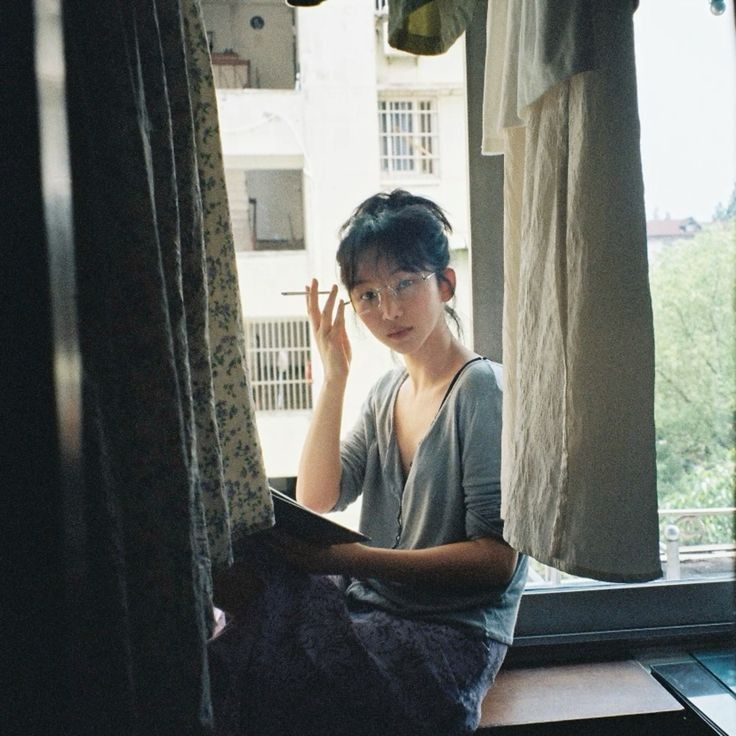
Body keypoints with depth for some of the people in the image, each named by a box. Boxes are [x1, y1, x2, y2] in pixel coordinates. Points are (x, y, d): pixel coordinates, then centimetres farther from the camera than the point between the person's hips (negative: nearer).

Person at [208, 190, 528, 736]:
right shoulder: (386, 391, 9)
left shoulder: (483, 391, -13)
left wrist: (355, 558, -25)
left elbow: (499, 559, -17)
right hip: (372, 605, 6)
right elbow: (315, 502, 0)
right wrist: (334, 377, -4)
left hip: (451, 634, -6)